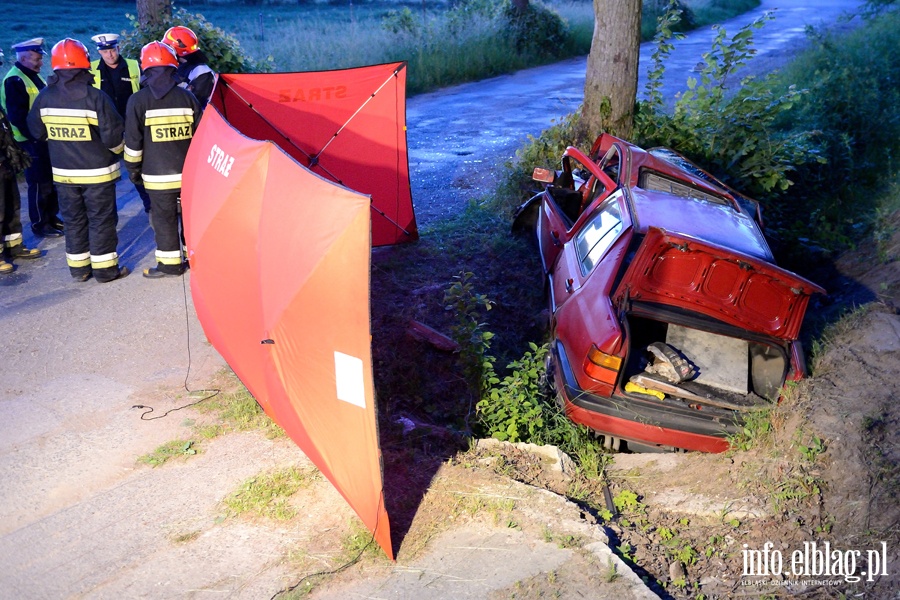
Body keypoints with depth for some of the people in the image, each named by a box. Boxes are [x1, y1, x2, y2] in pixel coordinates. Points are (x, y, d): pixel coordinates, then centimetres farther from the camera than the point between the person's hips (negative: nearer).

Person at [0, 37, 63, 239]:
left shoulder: (34, 76, 14)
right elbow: (17, 116, -20)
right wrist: (34, 136, -20)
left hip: (44, 139, 9)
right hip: (31, 142, -9)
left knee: (52, 181, 15)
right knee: (40, 184, -2)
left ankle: (52, 218, 28)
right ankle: (39, 224, 9)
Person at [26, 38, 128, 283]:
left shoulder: (44, 97, -1)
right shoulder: (95, 97, -18)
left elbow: (37, 131, 9)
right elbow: (113, 135, -18)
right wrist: (118, 149, 3)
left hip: (63, 171, 5)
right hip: (96, 171, -4)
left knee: (73, 219, 15)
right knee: (101, 219, 5)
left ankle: (78, 267, 22)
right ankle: (105, 269, 9)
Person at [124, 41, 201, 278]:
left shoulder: (138, 100, -8)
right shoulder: (188, 97, 1)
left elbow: (133, 140, -5)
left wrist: (133, 167, 8)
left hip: (158, 174, -3)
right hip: (189, 171, 3)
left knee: (163, 217, 5)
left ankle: (169, 263, 9)